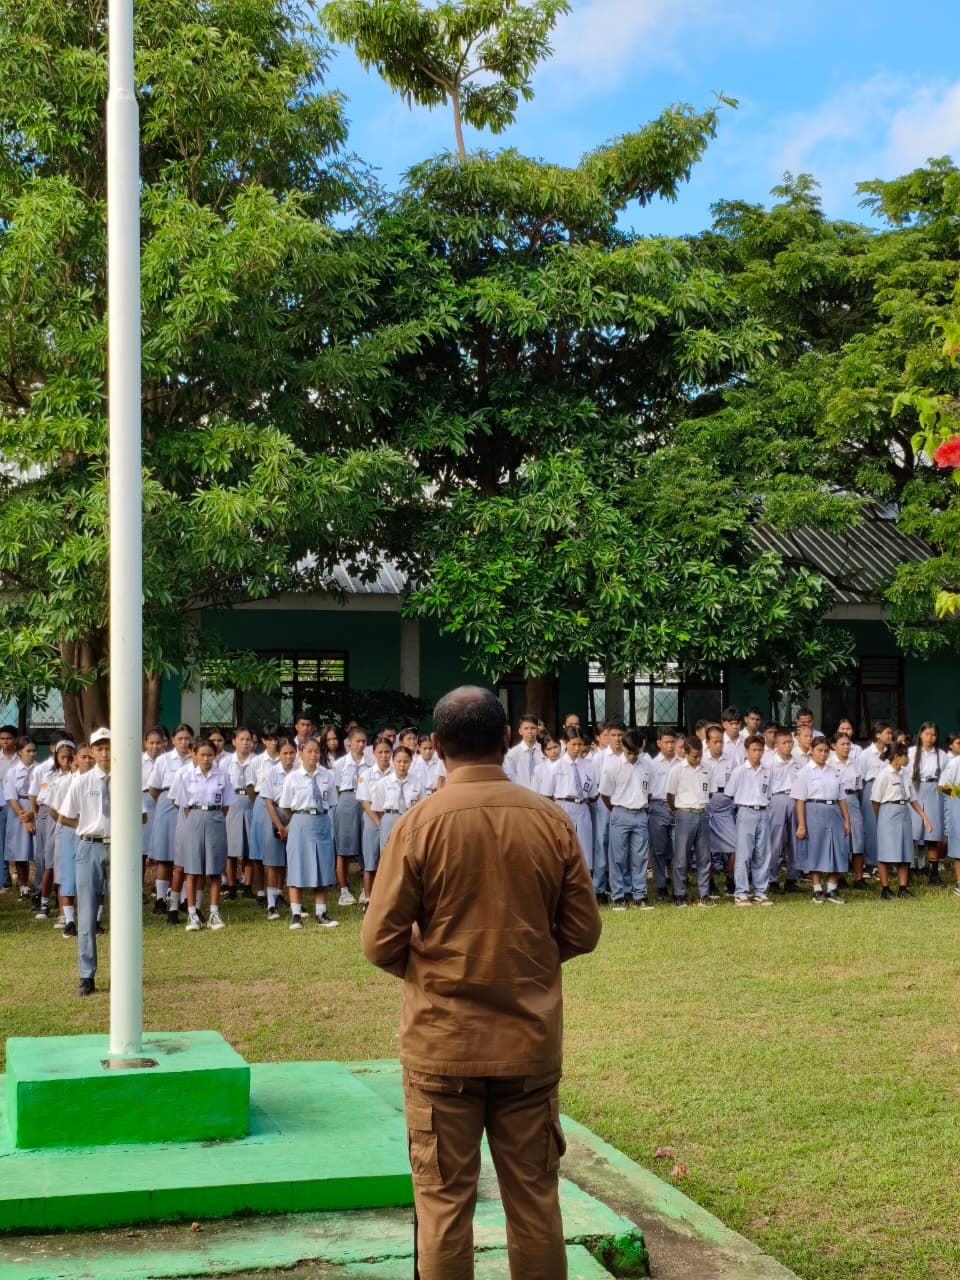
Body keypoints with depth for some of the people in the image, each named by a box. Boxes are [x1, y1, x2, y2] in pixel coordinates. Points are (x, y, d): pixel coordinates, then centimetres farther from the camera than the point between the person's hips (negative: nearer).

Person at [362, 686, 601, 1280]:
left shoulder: (420, 822, -10)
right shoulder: (552, 820, -3)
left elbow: (382, 943, -9)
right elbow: (582, 932, 2)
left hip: (443, 1040, -2)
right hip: (531, 1038, 2)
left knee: (444, 1200, 7)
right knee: (535, 1198, 11)